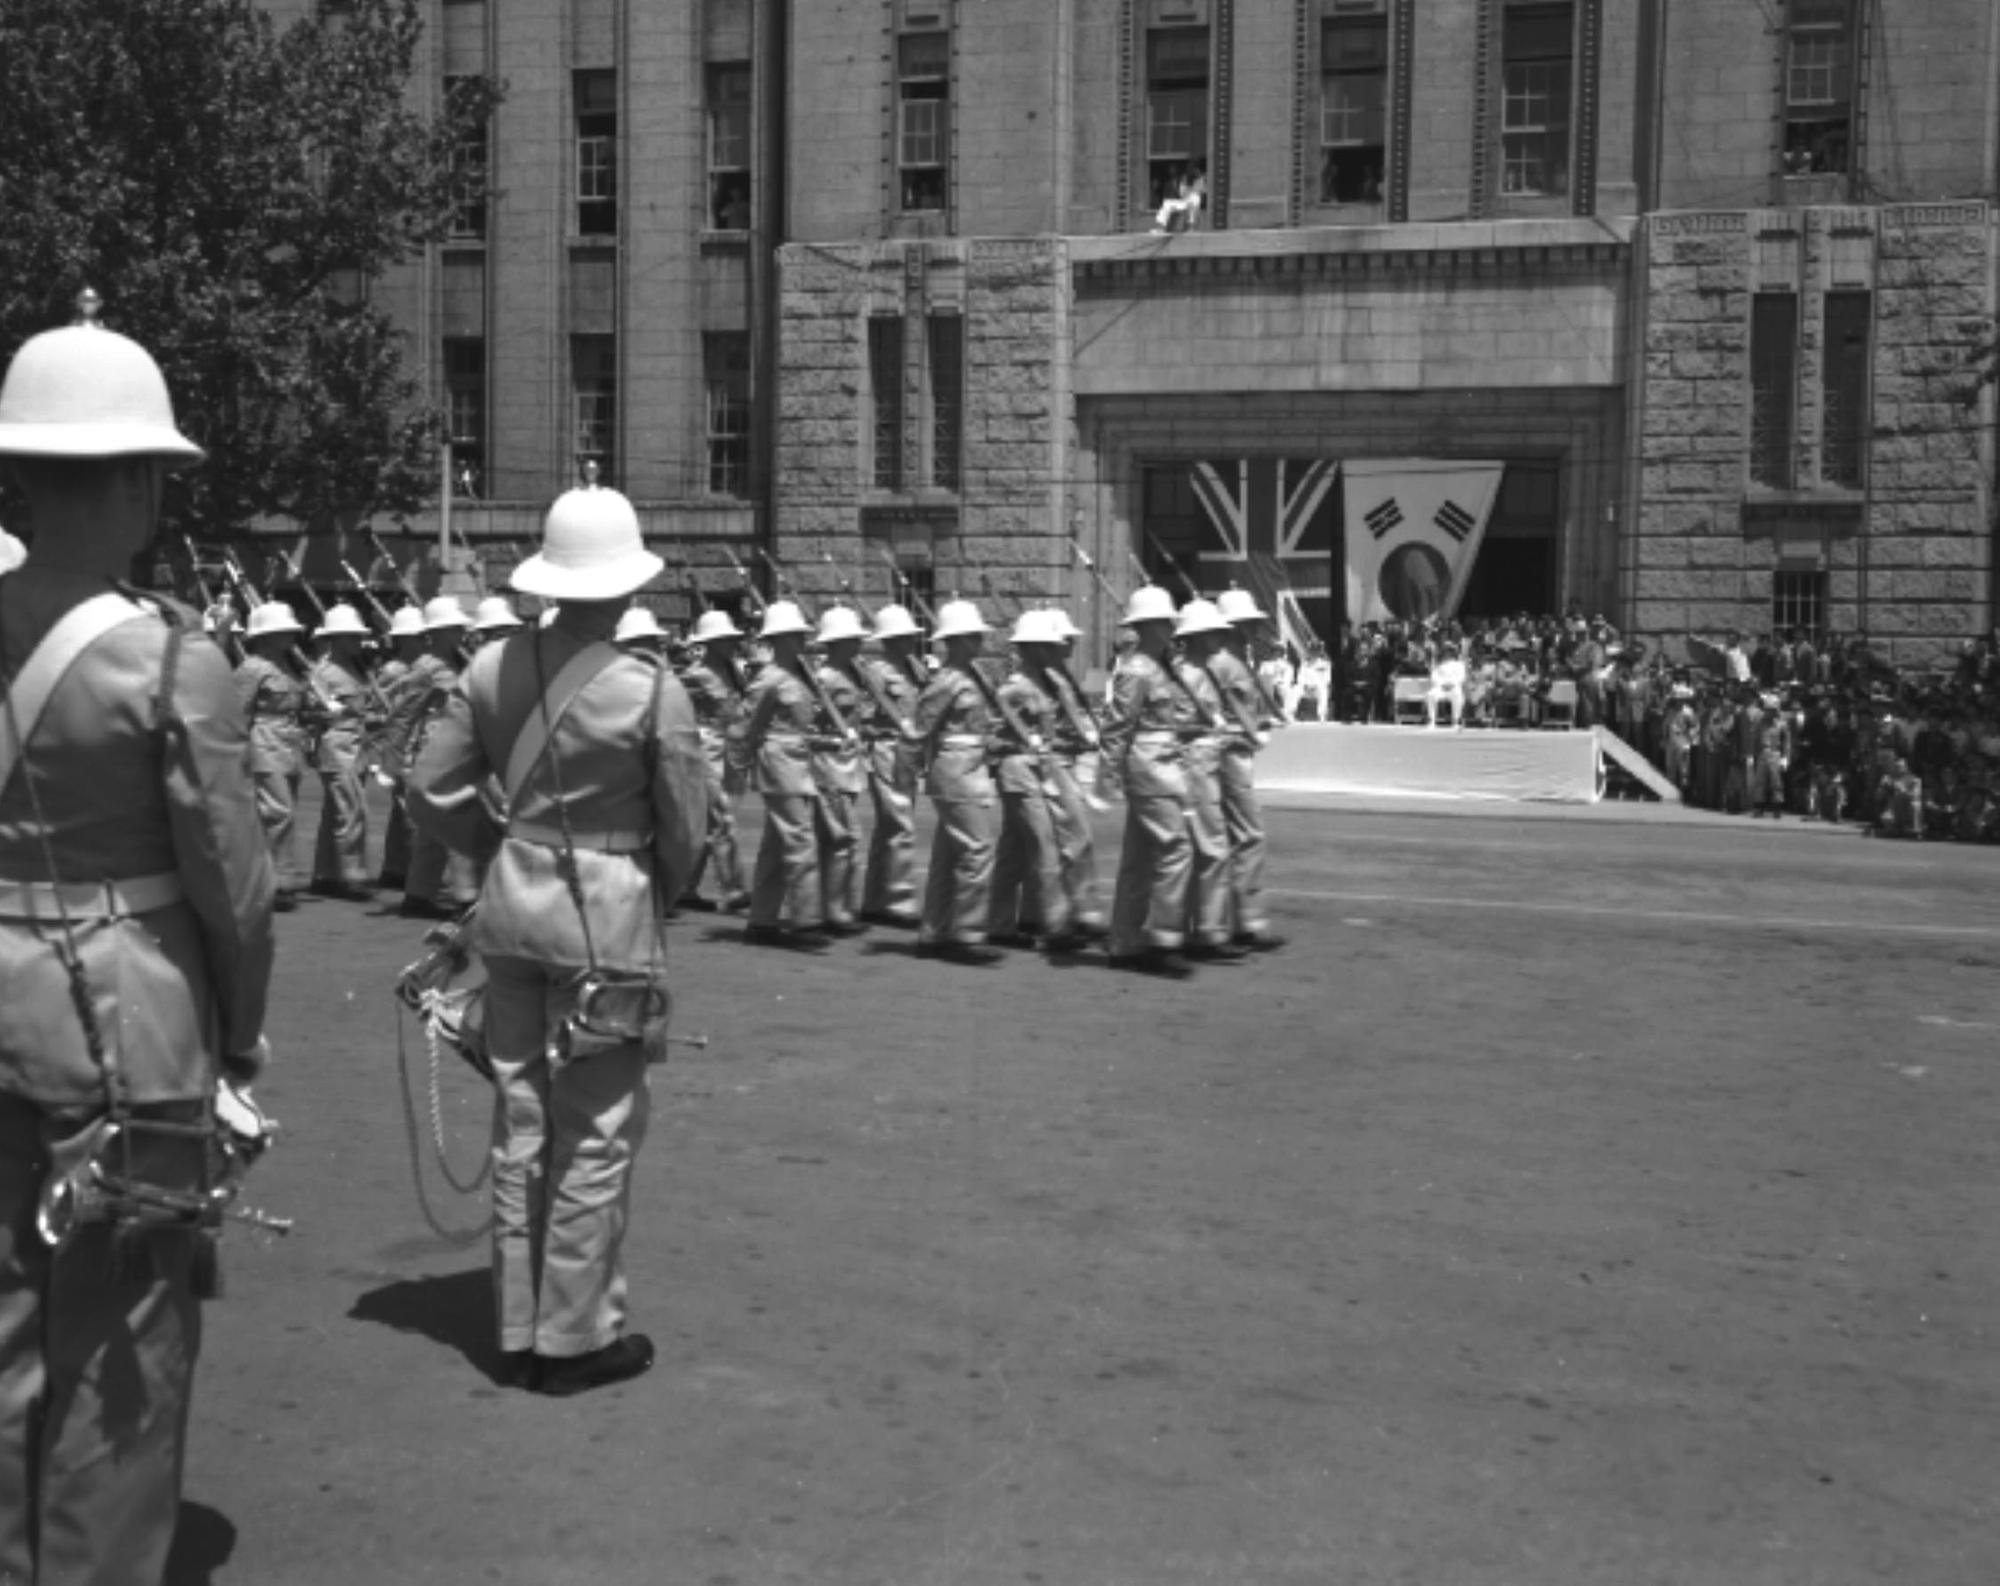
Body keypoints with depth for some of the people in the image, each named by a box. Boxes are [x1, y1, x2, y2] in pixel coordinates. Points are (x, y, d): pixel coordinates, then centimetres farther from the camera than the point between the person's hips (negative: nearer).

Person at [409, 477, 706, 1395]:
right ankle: (575, 1337, 16)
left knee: (520, 1126, 15)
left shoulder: (492, 670, -2)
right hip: (611, 918, -5)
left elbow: (432, 792, 1)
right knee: (597, 1138, 7)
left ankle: (519, 1331, 26)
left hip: (513, 910, 5)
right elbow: (684, 832, -7)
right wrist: (656, 898, 12)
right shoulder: (652, 691, -14)